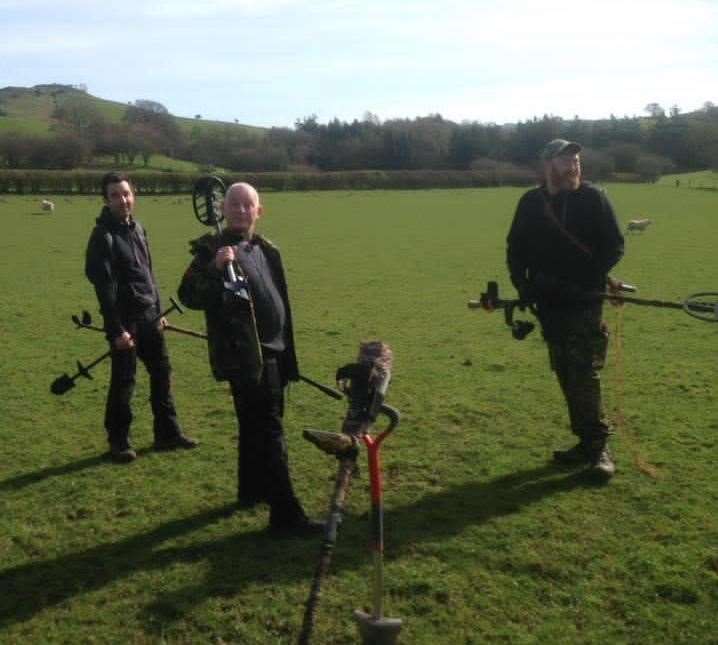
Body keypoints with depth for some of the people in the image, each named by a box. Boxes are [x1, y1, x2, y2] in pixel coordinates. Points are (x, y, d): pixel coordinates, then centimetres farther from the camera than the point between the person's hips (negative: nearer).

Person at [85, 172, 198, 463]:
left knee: (161, 372, 12)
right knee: (123, 381, 1)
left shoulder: (137, 228, 10)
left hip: (148, 317, 7)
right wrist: (116, 329, -20)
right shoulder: (103, 236, -13)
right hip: (125, 320, -7)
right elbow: (105, 287, -17)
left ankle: (167, 433, 24)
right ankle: (118, 441, 15)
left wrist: (158, 312, 16)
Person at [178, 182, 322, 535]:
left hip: (272, 351, 8)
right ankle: (286, 515, -7)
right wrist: (215, 269, -35)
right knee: (269, 432, -9)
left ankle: (251, 490, 37)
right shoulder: (213, 250, -9)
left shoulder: (266, 250, 14)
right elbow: (188, 296, -21)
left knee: (256, 426, 20)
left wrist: (287, 353, 22)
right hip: (244, 356, -8)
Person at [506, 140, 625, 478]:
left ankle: (598, 447, -1)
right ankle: (586, 442, 20)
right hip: (549, 305, 4)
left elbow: (614, 246, -3)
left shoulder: (593, 198, -3)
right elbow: (515, 248, 13)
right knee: (566, 376, 9)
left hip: (585, 303, -4)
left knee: (584, 375, -10)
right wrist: (522, 284, -2)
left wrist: (589, 279, -16)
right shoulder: (530, 203, 7)